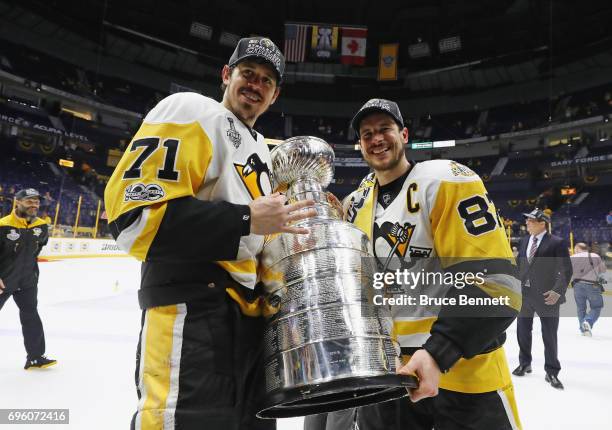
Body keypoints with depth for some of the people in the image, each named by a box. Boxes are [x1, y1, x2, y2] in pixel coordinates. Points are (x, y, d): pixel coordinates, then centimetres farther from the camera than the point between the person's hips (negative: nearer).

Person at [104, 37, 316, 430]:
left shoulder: (260, 150, 21)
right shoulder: (191, 111, -4)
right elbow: (135, 211, -18)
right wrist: (246, 220, -20)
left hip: (248, 316, 9)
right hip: (192, 313, -9)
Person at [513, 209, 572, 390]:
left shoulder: (557, 243, -9)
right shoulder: (524, 241, 9)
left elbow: (566, 270, -11)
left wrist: (558, 291, -20)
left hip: (546, 296, -5)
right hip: (524, 294, 5)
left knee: (549, 335, 5)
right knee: (523, 330, 15)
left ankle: (551, 372, 20)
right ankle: (524, 363, 33)